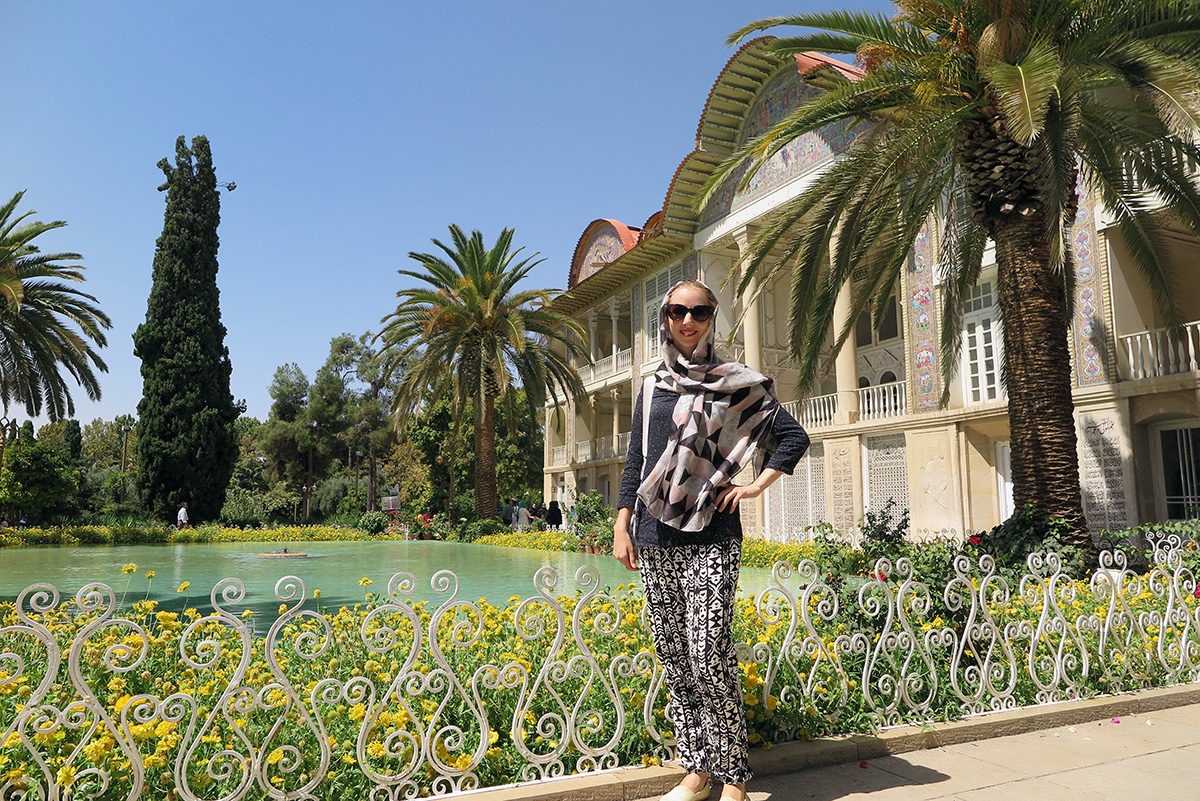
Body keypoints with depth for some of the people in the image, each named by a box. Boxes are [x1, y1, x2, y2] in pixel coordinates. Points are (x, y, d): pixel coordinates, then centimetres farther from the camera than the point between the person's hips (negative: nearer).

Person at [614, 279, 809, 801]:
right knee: (673, 658, 7)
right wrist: (621, 526, 9)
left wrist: (757, 486, -4)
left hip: (710, 540, -4)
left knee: (709, 658, -10)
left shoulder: (737, 384, 3)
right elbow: (635, 463, 15)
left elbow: (794, 437, 3)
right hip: (655, 541, 5)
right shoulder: (652, 388, 15)